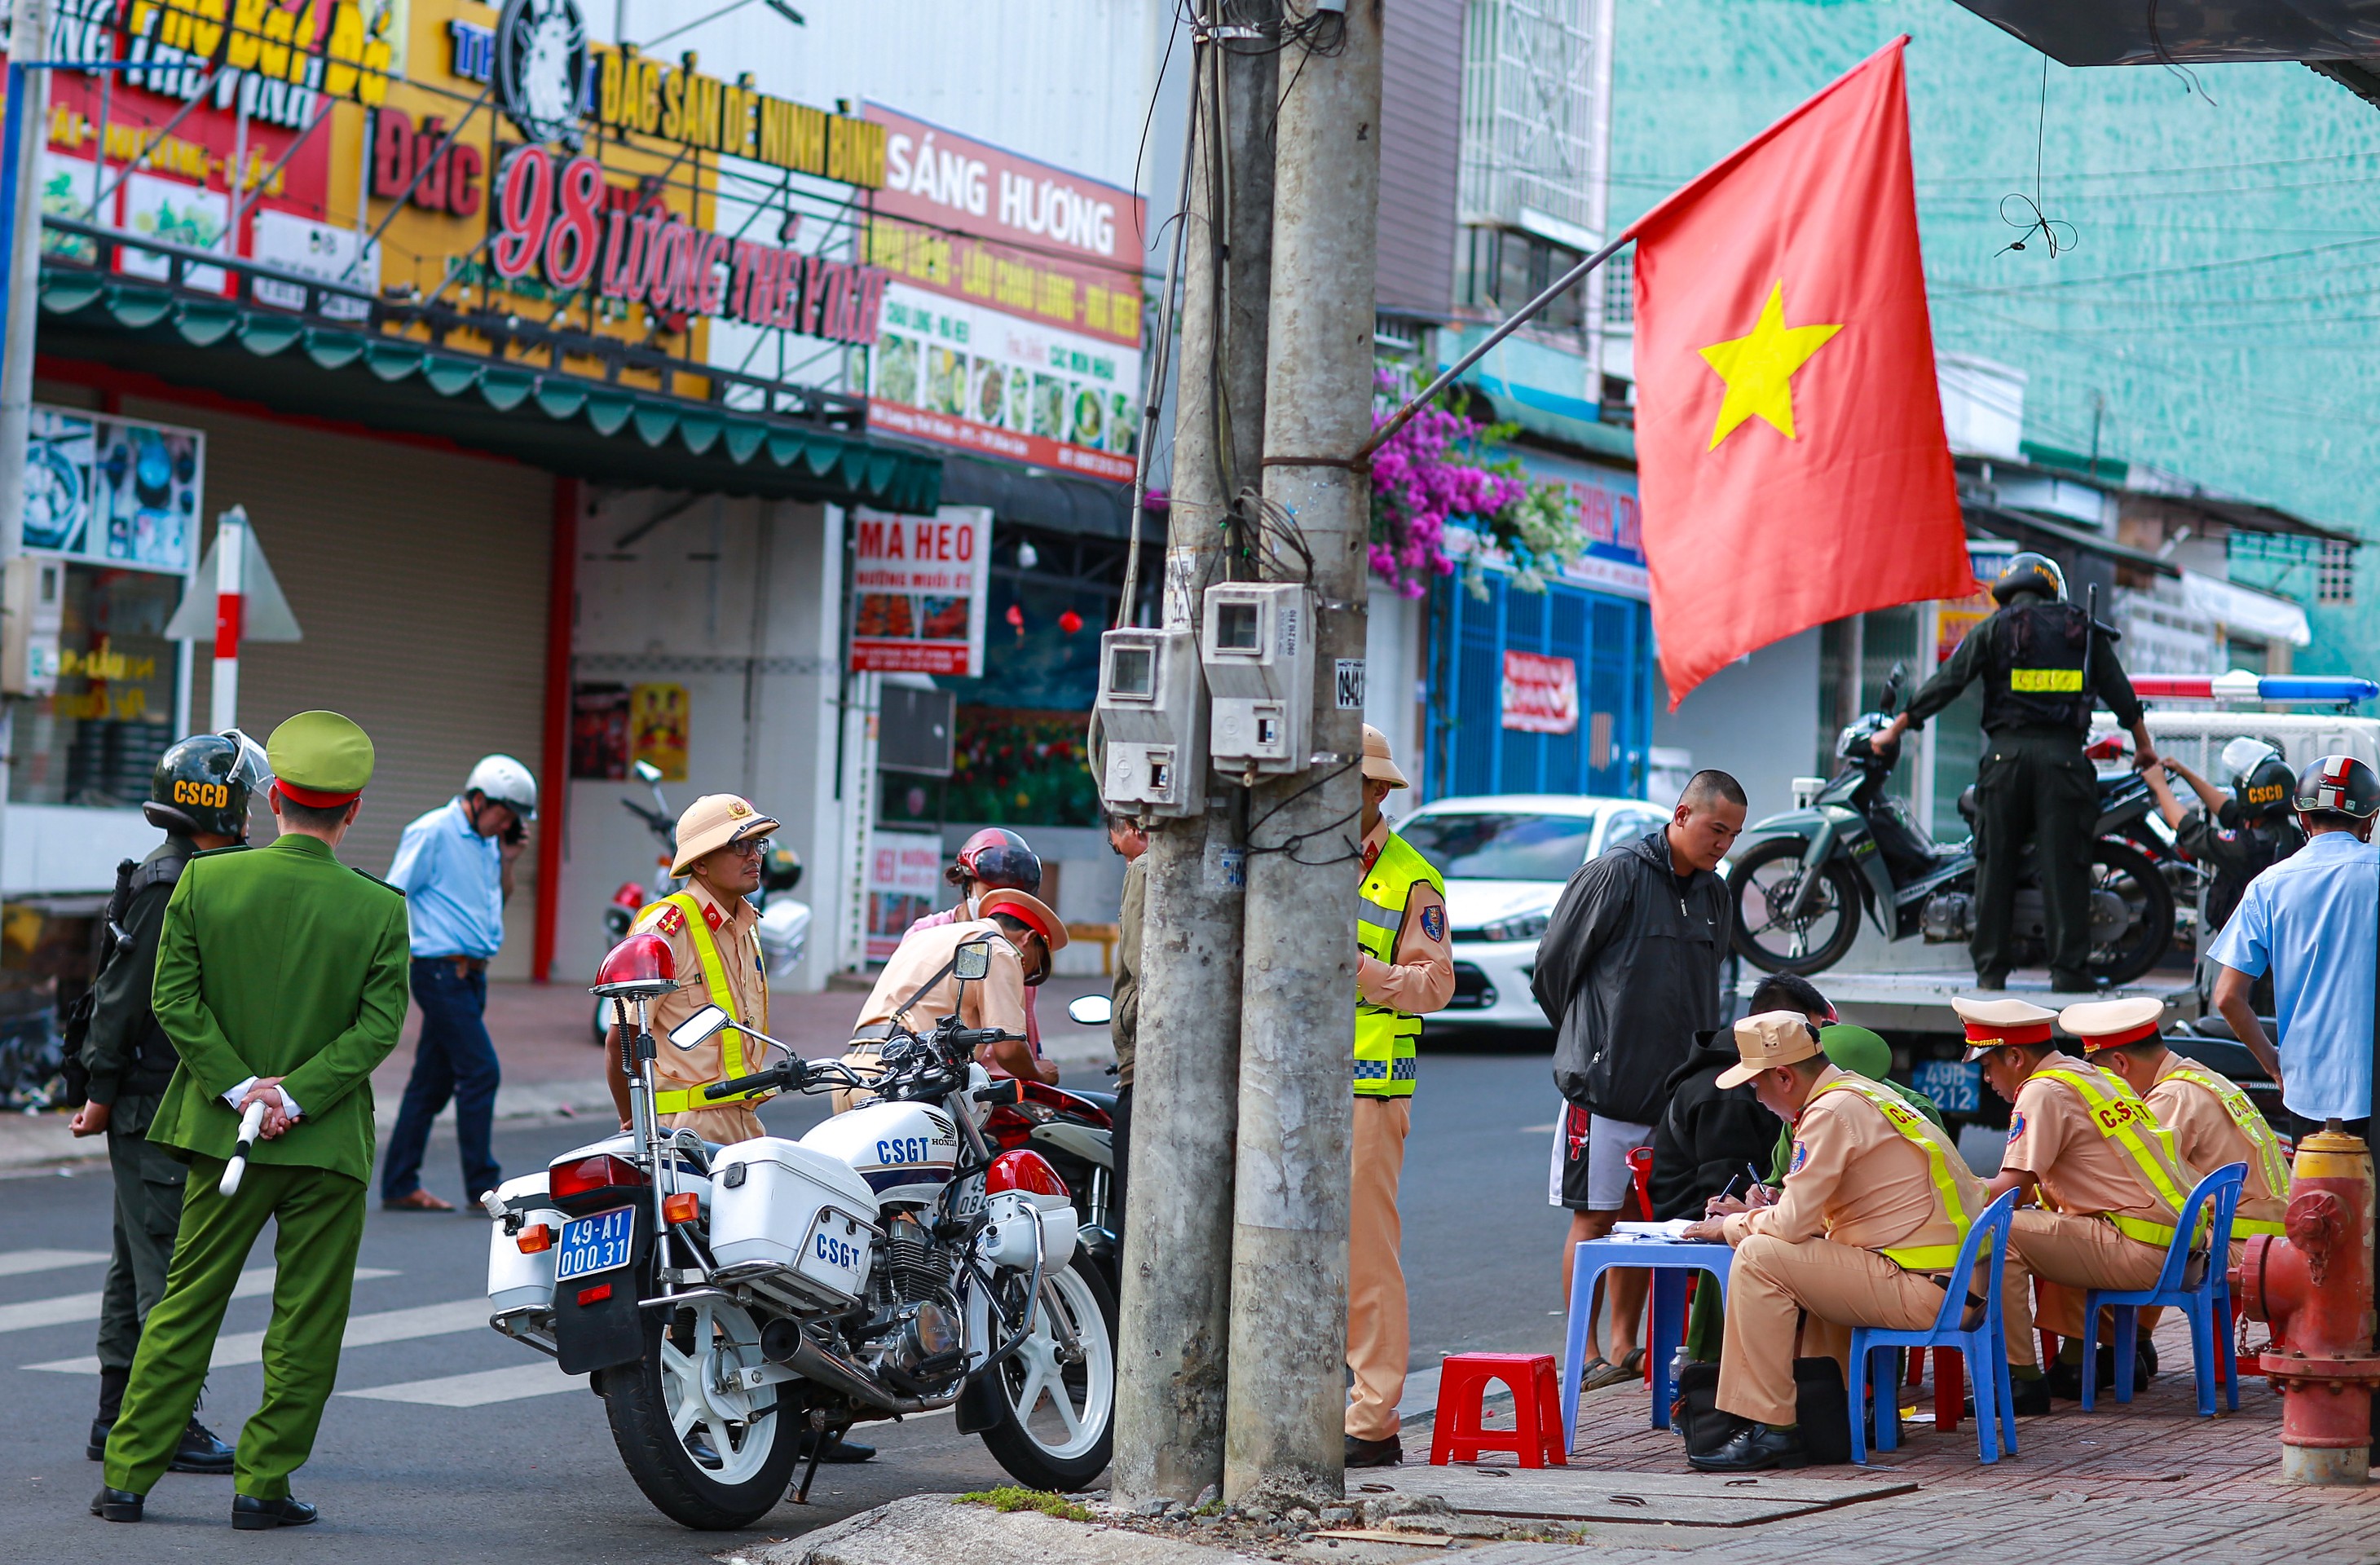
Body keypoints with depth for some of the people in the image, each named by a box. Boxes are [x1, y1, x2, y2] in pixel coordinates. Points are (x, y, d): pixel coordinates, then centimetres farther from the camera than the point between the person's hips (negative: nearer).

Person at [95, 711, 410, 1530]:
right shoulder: (379, 908, -7)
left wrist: (241, 1087, -7)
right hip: (329, 1145, -2)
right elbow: (379, 1025, -12)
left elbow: (175, 997, -6)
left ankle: (128, 1476, 12)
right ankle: (263, 1485, 7)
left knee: (185, 1307, 11)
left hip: (225, 1128, 2)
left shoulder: (204, 880, -3)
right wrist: (295, 1096, -12)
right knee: (305, 1323, 7)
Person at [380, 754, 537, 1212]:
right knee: (480, 1071, -10)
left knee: (434, 1081, 9)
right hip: (441, 969, -9)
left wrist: (507, 861, 10)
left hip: (471, 972, 9)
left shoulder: (485, 841, 15)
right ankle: (483, 1183, -4)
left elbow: (496, 906, 25)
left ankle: (399, 1187, 12)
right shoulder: (431, 833, -9)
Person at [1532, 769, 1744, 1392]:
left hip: (1670, 1085, 6)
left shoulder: (1715, 895, 11)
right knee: (1594, 1217, -3)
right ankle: (1584, 1354, 1)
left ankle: (1625, 1346, 18)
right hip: (1602, 1080, -6)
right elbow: (1554, 965, -3)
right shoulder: (1614, 874, -10)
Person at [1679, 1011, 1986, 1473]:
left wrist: (1731, 1226, 2)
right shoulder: (1864, 1094, 18)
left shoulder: (1832, 1112, -13)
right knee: (1810, 1263, 32)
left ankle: (1768, 1429, -12)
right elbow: (1816, 1216, 26)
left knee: (1760, 1257, -12)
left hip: (1923, 1288, -10)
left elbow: (1793, 1223, -16)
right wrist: (1752, 1214, 18)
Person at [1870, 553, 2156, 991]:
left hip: (2007, 753, -1)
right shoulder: (2084, 631, 13)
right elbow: (2118, 691, 17)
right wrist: (2143, 744, 30)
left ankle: (1991, 968, 2)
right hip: (2064, 754, 1)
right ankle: (2069, 969, -5)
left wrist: (1895, 729, 9)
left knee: (1996, 861, 4)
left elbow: (1946, 683, 2)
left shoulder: (1994, 630, 6)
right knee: (2063, 864, -1)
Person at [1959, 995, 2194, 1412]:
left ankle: (2023, 1378, -11)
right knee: (2051, 1232, 31)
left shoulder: (2042, 1092, -8)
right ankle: (2074, 1363, 27)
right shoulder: (2100, 1079, 21)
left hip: (2140, 1251, -10)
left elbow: (2010, 1189, -13)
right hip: (2180, 1248, 10)